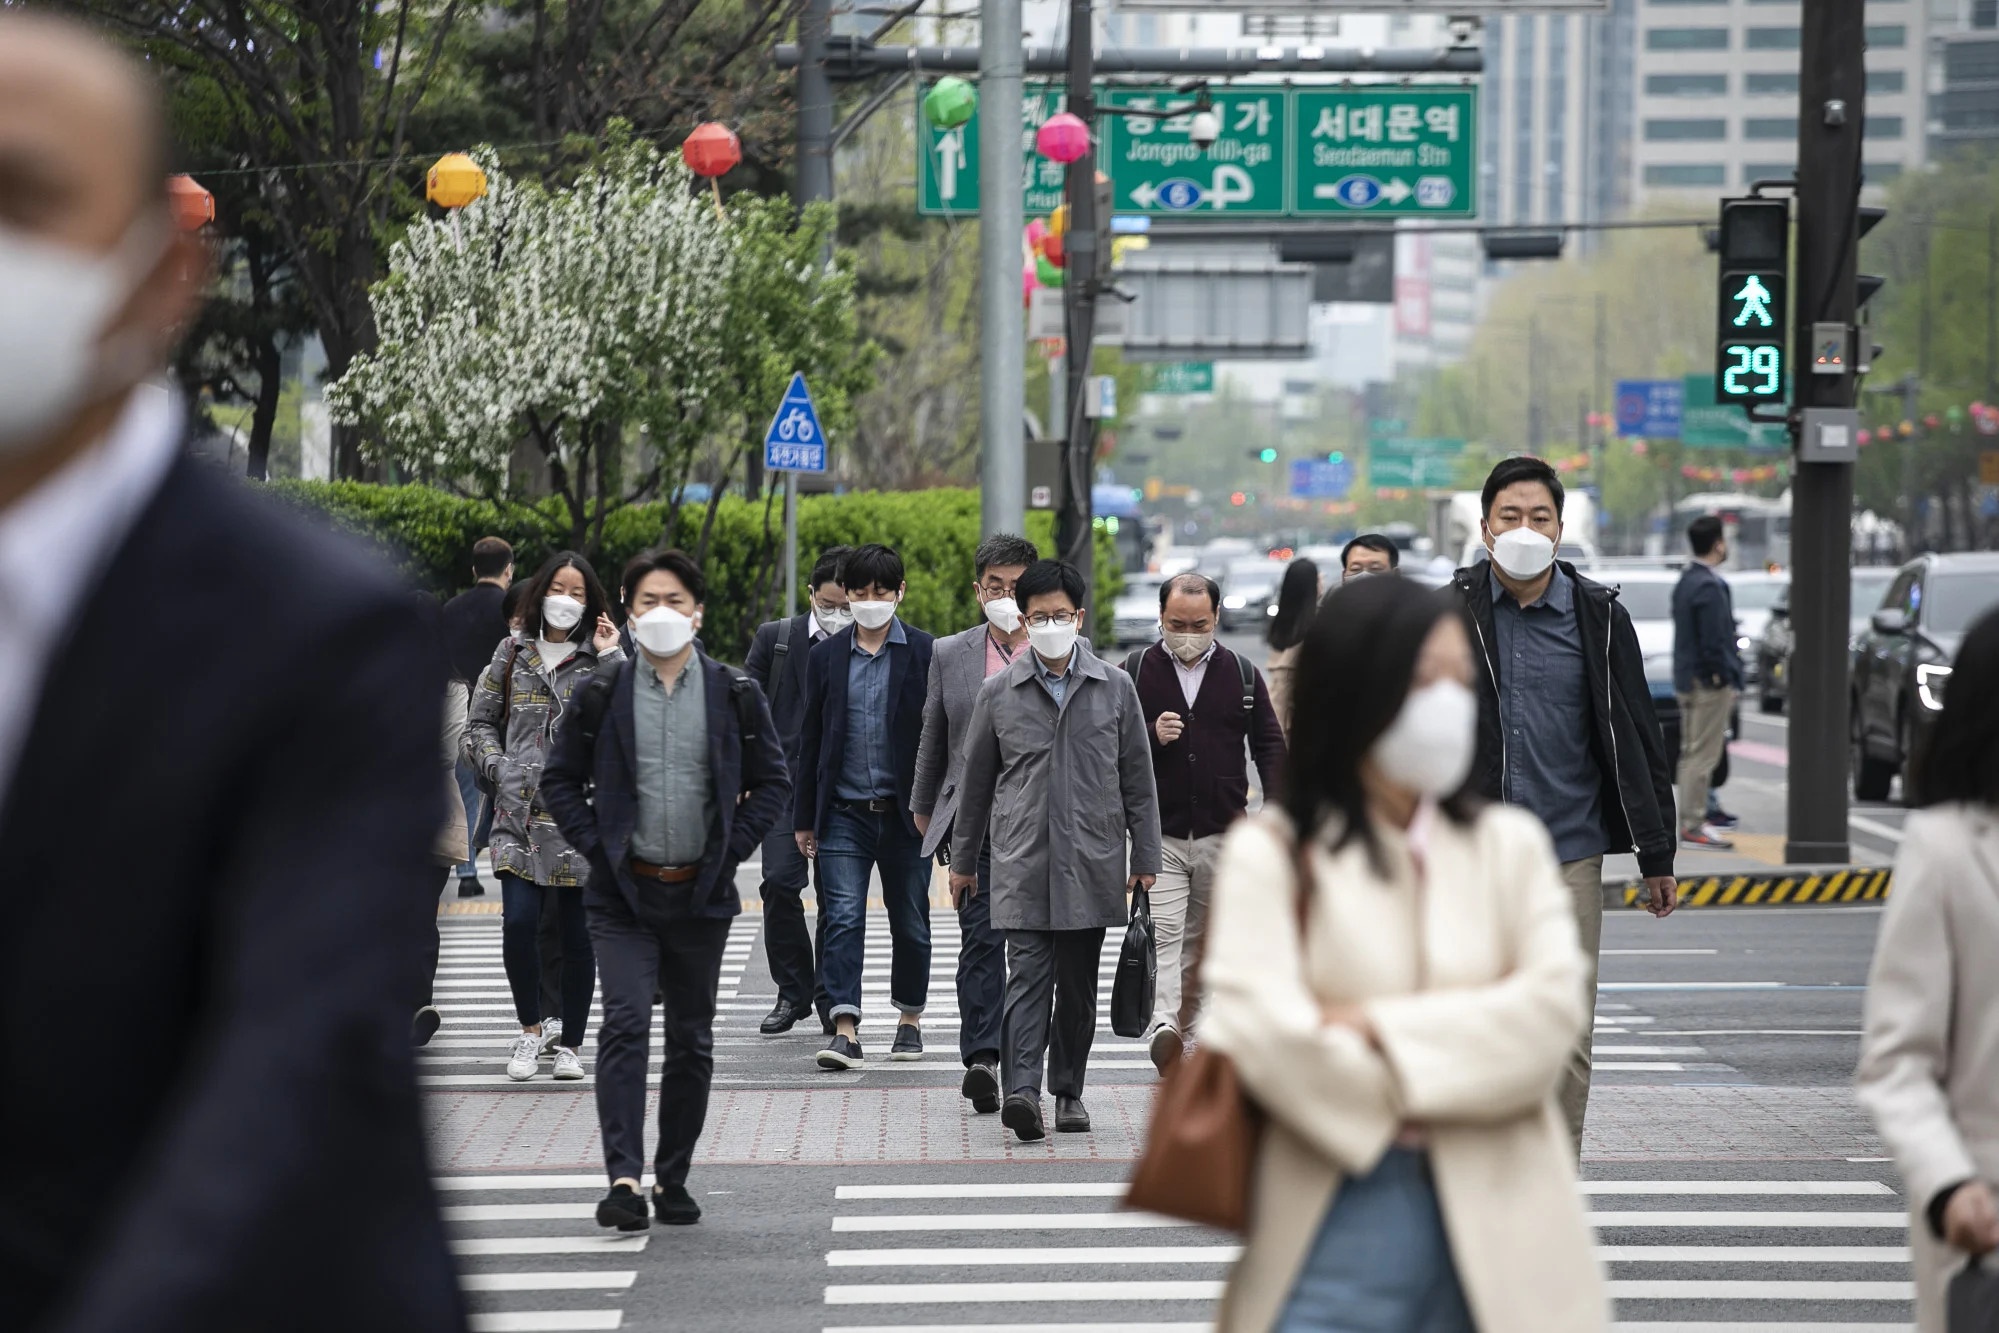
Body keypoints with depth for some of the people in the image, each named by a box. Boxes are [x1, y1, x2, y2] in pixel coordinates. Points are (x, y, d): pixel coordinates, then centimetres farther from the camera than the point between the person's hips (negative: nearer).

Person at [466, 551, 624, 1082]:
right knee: (518, 922, -12)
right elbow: (479, 723, 16)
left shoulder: (602, 659, 5)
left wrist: (612, 657, -12)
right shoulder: (513, 653, 11)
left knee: (578, 933, 2)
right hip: (520, 813, 1)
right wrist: (498, 770, 2)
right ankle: (532, 1029, 8)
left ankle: (570, 1044, 14)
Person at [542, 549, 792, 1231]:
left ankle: (672, 1180, 20)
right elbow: (560, 780, 7)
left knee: (692, 1041, 9)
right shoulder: (600, 695, 1)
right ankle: (624, 1179, -22)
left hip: (701, 894, 2)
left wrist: (731, 847, -3)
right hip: (623, 894, -2)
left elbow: (773, 783, 8)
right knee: (625, 1024, -16)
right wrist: (595, 845, -5)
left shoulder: (735, 695, 2)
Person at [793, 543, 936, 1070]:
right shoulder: (825, 657, 6)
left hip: (905, 811, -1)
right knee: (843, 918, -10)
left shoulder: (925, 653, 0)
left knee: (910, 922, 10)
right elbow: (811, 739, 10)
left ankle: (910, 1018, 26)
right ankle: (845, 1031, -15)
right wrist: (805, 818, 9)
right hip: (844, 812, 1)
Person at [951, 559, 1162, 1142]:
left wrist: (1145, 855, 5)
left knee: (1078, 984, 8)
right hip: (1021, 860, -1)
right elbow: (976, 782, 11)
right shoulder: (998, 692, 5)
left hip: (1091, 862, 1)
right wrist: (962, 859, 13)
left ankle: (1069, 1091, 19)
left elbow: (1137, 779, 9)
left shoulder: (1115, 688, 6)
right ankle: (1022, 1091, -23)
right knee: (1027, 974, -12)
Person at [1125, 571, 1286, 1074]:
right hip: (1158, 834, -2)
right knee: (1163, 936, -18)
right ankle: (1162, 1028, -33)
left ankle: (1185, 1036, 24)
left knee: (1202, 944, 12)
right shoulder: (1136, 672, 3)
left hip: (1222, 834, 2)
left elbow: (1270, 744, 9)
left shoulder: (1241, 674, 6)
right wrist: (1150, 737, -17)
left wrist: (1275, 807, -5)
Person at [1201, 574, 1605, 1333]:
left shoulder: (1511, 845, 13)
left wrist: (1382, 1030, -10)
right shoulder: (1271, 851, 2)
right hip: (1340, 1221, -3)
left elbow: (1555, 1006, -3)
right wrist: (1403, 1105, -5)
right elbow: (1262, 1027, -11)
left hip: (1497, 1224, 3)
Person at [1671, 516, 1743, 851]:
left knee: (1692, 754, 14)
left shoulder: (1686, 581, 13)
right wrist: (1724, 676, -13)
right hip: (1710, 681, -10)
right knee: (1703, 755, -6)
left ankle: (1690, 821, 20)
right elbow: (1714, 641, -22)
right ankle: (1694, 826, -4)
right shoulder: (1709, 587, -18)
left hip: (1689, 680, 10)